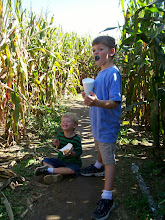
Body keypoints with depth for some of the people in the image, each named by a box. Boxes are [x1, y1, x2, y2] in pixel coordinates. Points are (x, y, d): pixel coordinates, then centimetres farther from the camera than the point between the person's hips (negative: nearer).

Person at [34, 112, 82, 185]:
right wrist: (58, 145, -16)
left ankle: (48, 169, -28)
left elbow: (78, 153, -15)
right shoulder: (60, 134, -6)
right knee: (45, 161, -4)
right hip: (61, 160, 5)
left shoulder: (76, 139, -20)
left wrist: (71, 153, -35)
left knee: (71, 170, -35)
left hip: (73, 162, -5)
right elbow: (59, 148, 7)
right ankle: (56, 174, -28)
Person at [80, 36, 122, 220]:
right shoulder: (100, 73, 7)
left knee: (109, 159, -1)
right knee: (100, 147, 31)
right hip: (98, 121, 9)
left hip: (108, 124, -9)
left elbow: (115, 102, -27)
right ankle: (98, 167, 58)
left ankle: (107, 198, 8)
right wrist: (89, 97, 2)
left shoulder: (113, 73, -20)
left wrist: (97, 102, -42)